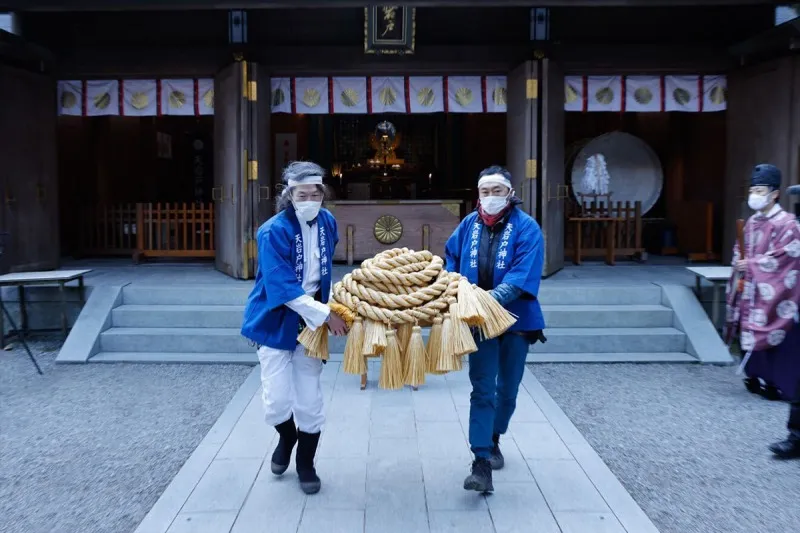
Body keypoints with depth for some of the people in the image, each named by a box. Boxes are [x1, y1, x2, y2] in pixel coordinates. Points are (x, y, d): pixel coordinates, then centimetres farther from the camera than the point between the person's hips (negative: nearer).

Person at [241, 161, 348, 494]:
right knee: (277, 401, -4)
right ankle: (286, 437, 32)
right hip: (276, 322, -4)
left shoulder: (326, 222, -2)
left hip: (310, 321, 4)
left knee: (310, 401, 4)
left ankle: (306, 464, 25)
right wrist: (325, 315, -28)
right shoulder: (273, 231, -20)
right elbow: (282, 287, -26)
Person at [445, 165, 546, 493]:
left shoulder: (526, 227, -10)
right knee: (482, 390, -5)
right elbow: (450, 263, 12)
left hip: (515, 319, -1)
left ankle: (493, 441, 38)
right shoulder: (468, 225, 2)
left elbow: (525, 273, -22)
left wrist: (494, 297, -34)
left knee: (507, 390, 14)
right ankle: (481, 464, -4)